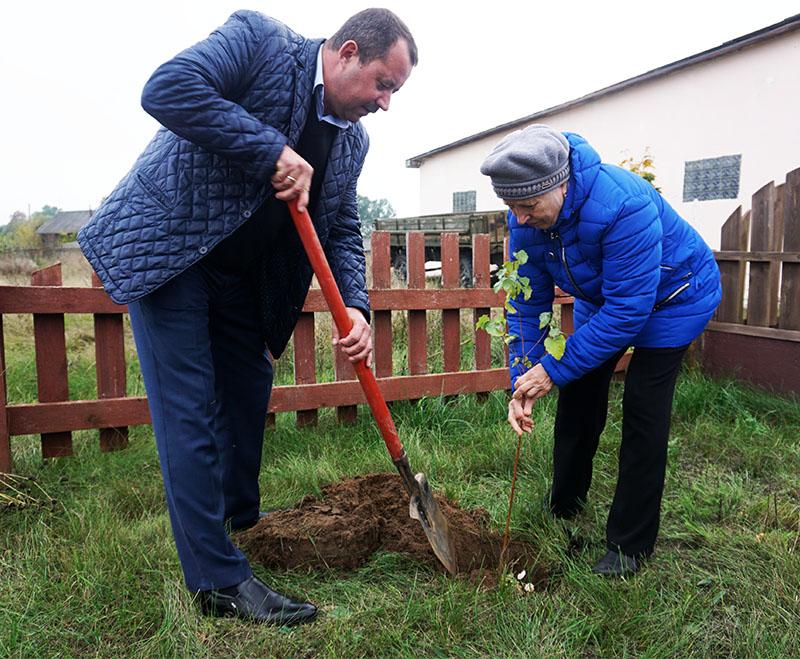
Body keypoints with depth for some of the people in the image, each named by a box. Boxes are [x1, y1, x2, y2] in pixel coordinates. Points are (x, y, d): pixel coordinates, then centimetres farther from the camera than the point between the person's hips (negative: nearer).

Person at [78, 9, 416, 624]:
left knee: (250, 391, 13)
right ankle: (220, 579, 3)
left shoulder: (353, 141, 4)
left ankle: (241, 522, 36)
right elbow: (165, 89, -28)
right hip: (166, 245, -7)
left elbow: (343, 231, 6)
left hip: (241, 272, 8)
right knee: (190, 410, -7)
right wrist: (272, 150, -28)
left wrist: (355, 307, -11)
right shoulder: (260, 38, -14)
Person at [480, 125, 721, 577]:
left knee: (643, 412, -10)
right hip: (601, 298, 6)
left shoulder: (623, 205, -40)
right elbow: (528, 303, -13)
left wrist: (553, 370, -35)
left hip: (674, 295, -6)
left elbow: (629, 309, -38)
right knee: (578, 398, 7)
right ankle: (564, 507, 27)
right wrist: (523, 383, -21)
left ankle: (630, 544, 5)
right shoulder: (526, 218, -19)